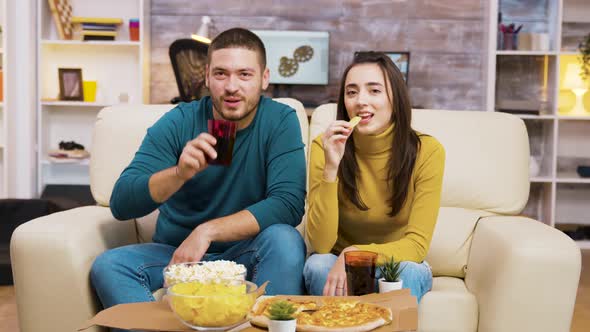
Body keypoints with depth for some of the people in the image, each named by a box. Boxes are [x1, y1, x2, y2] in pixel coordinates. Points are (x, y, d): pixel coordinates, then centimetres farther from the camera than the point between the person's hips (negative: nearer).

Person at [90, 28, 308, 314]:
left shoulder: (281, 121, -8)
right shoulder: (178, 122, -7)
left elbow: (289, 203, -20)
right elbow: (120, 204, -15)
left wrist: (208, 231, -27)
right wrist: (179, 174, -33)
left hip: (246, 254, -1)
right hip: (176, 252, 2)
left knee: (284, 240, -32)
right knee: (107, 266, -24)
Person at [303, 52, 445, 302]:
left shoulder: (426, 151, -14)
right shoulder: (324, 147, -13)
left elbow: (417, 245, -16)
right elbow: (320, 244, -18)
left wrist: (356, 254, -33)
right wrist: (331, 168, -30)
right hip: (338, 264, 1)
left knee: (407, 272, -33)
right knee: (318, 264, -31)